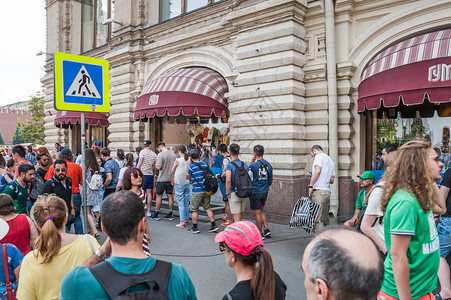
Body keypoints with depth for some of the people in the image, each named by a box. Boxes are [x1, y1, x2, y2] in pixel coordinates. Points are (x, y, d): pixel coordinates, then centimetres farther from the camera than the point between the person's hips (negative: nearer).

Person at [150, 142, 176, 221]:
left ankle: (156, 214, 13)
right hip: (171, 178, 5)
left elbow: (158, 167, -19)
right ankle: (170, 214, 14)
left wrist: (155, 165, 1)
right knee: (170, 195, 9)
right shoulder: (173, 154, 4)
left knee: (159, 195, 6)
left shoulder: (160, 155, -14)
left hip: (162, 179, -5)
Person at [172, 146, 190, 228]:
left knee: (181, 203, -1)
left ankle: (182, 222, 0)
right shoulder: (189, 160, 1)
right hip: (187, 182, 5)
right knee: (186, 202, 13)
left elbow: (173, 171, 0)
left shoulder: (178, 160, -13)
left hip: (179, 183, -5)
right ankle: (186, 219, 20)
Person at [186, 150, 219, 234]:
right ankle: (214, 226, 12)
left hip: (197, 191, -6)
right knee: (207, 208, 14)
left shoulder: (192, 166, -11)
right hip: (206, 190, 6)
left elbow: (187, 177, 3)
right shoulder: (205, 164, 6)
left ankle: (195, 228, 13)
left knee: (194, 209, 7)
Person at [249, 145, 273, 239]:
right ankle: (266, 229, 17)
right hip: (265, 192, 6)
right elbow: (270, 181, 9)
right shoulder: (269, 165, 2)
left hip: (255, 192, -6)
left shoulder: (253, 165, -17)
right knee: (261, 210, 22)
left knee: (257, 213, 3)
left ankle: (260, 234, 11)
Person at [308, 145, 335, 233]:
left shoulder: (319, 156, 0)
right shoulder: (330, 160, 25)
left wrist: (310, 185, -16)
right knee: (325, 220, 10)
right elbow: (332, 180, 23)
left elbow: (317, 171, -18)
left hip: (319, 191, -9)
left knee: (317, 220, -10)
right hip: (327, 192, 9)